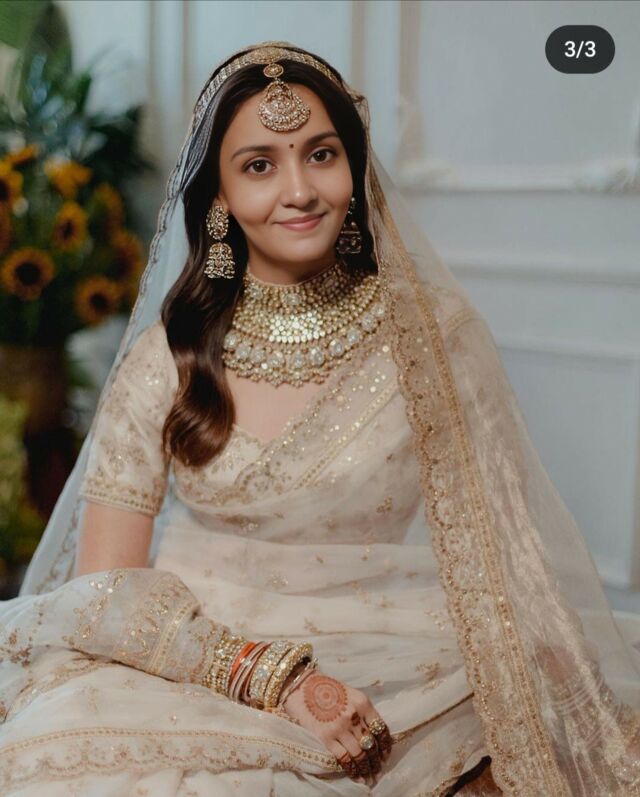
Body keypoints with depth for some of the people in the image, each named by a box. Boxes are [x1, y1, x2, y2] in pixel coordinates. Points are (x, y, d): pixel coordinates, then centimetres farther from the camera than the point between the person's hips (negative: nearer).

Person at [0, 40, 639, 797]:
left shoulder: (432, 333, -2)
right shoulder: (166, 358, -1)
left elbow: (493, 564, 1)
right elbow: (104, 586, -3)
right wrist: (270, 676, -16)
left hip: (388, 678, 0)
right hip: (196, 662, 1)